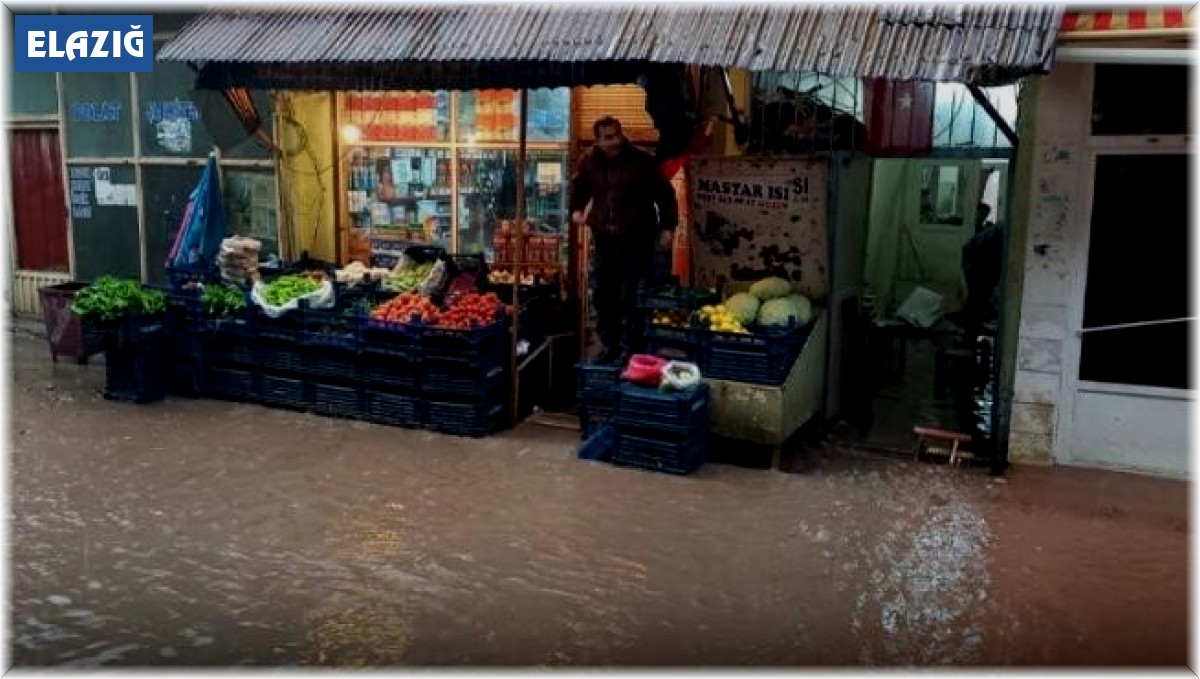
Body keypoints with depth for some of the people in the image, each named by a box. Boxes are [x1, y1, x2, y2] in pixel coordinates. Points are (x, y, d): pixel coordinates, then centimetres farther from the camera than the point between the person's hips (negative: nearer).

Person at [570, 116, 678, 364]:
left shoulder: (642, 161, -8)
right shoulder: (589, 163, 5)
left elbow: (664, 194, -4)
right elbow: (578, 186, 24)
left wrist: (668, 226, -9)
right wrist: (576, 209, 7)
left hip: (636, 241, -5)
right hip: (604, 241, 5)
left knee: (632, 298, -5)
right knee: (604, 296, 10)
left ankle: (630, 348, 4)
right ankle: (611, 345, 21)